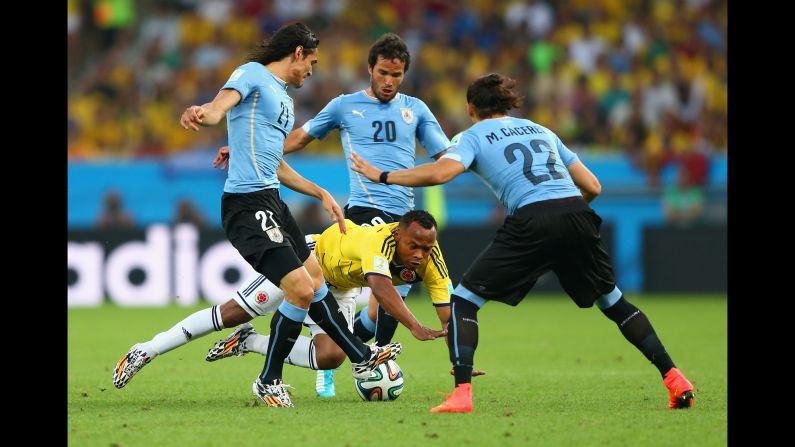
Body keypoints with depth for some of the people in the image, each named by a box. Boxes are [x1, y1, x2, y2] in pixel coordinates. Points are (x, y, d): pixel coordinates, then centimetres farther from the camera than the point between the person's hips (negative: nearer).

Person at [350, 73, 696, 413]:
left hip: (532, 223, -5)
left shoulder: (473, 137, 13)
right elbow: (592, 186, 23)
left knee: (463, 301, 8)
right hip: (578, 218, 5)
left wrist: (384, 176, 2)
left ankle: (461, 393, -8)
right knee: (613, 303, 23)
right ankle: (673, 379, 16)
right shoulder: (541, 131, 28)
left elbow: (441, 172, -8)